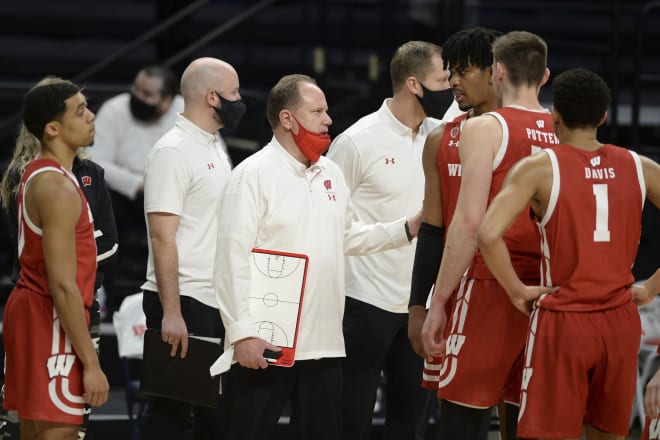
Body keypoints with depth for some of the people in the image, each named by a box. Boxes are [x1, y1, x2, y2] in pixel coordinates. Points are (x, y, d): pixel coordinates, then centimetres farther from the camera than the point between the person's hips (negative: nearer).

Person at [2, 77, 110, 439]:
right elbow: (63, 285, -23)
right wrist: (90, 363, -21)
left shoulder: (37, 175, 13)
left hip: (29, 308, 10)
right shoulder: (57, 188, -19)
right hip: (51, 321, -10)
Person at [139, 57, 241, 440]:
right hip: (184, 306, -9)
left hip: (219, 304, 9)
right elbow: (162, 236, -17)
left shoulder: (215, 146, 16)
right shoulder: (173, 152, -12)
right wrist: (171, 311, -22)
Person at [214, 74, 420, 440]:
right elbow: (233, 259, -15)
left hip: (324, 343, 7)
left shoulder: (331, 174, 14)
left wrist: (407, 230, 14)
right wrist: (242, 332, -21)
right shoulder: (253, 175, -10)